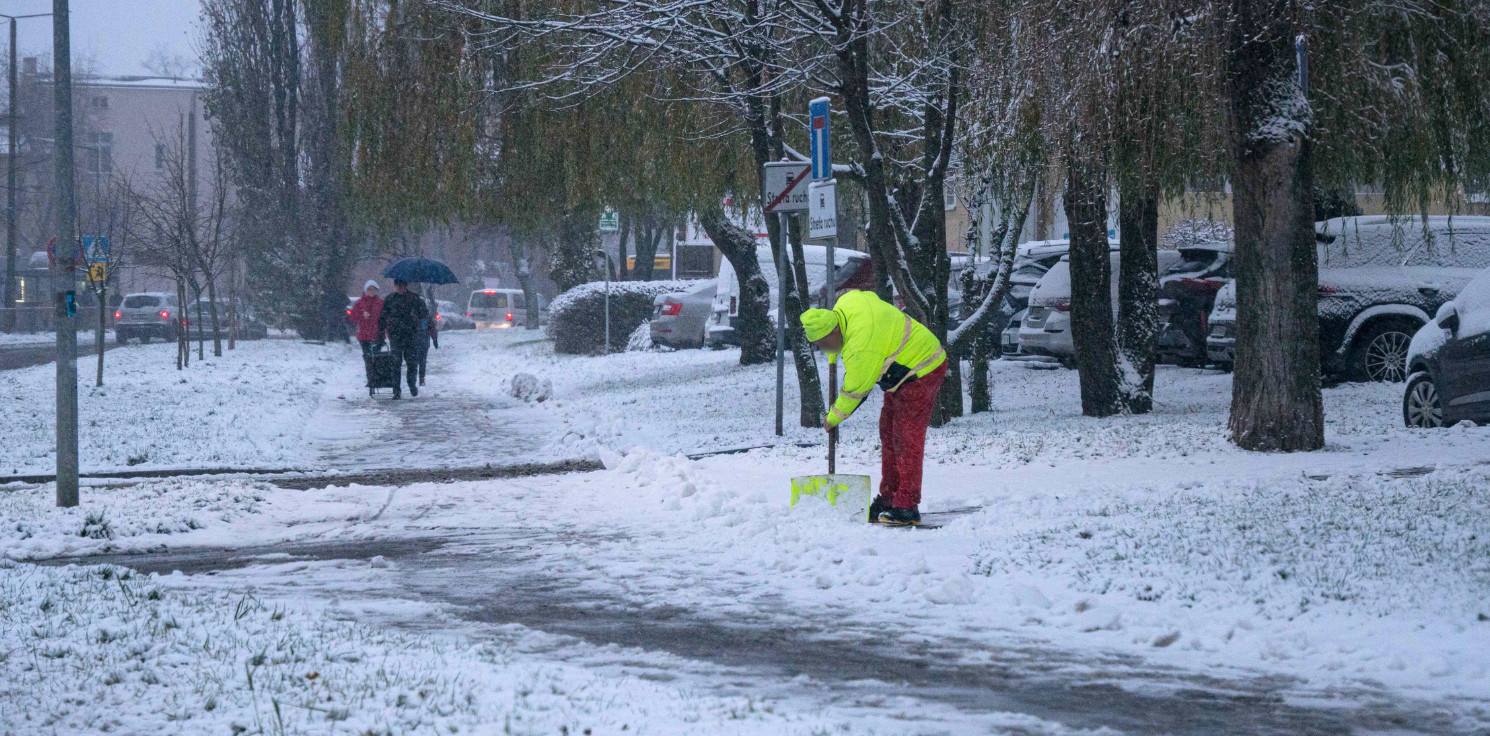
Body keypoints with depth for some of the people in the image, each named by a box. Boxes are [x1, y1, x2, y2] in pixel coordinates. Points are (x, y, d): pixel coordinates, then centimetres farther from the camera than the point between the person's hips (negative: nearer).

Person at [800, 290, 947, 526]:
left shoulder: (861, 349, -33)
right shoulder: (846, 303, -6)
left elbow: (855, 390, -21)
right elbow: (870, 297, 18)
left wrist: (833, 419, -4)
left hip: (920, 373, -11)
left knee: (907, 438, -13)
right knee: (888, 434, 11)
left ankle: (907, 508, -14)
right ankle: (887, 501, 15)